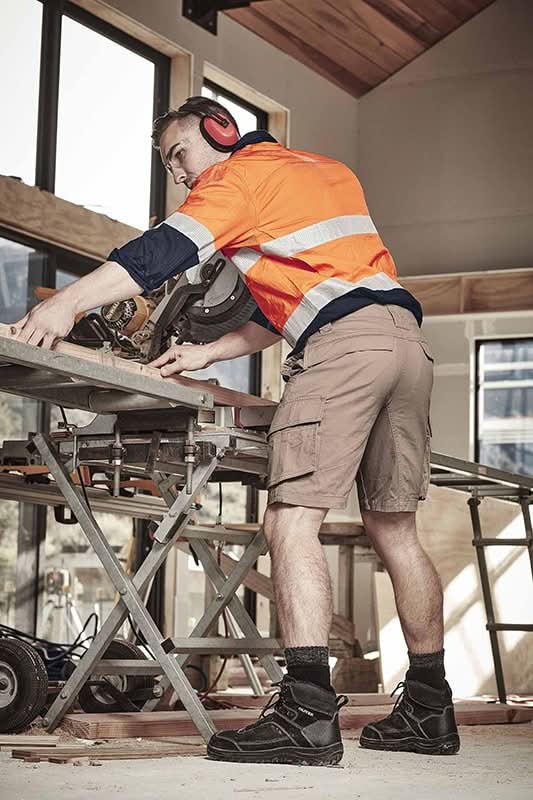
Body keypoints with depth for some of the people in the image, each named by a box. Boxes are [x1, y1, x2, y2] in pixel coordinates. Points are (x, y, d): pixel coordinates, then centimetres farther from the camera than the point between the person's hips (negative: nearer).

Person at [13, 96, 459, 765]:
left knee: (290, 522, -13)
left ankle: (307, 715, -24)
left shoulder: (238, 174, 7)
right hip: (407, 337, 9)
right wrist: (206, 354, 24)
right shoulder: (324, 170, 32)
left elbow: (167, 250, -9)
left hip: (343, 342, -9)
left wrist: (68, 302, -15)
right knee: (393, 527, 12)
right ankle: (428, 710, 14)